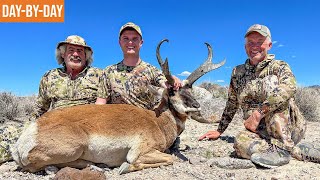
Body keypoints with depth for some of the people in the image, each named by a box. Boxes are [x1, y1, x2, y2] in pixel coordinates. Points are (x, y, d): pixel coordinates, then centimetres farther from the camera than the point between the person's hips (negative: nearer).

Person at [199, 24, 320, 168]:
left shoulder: (279, 67, -2)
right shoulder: (238, 72, 11)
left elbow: (289, 88, -26)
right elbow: (231, 105, 18)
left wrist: (258, 113, -33)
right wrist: (219, 131, 17)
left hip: (290, 128, -2)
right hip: (261, 131, 3)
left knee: (270, 81, -23)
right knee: (240, 141, -31)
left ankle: (284, 148, -25)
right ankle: (298, 150, -16)